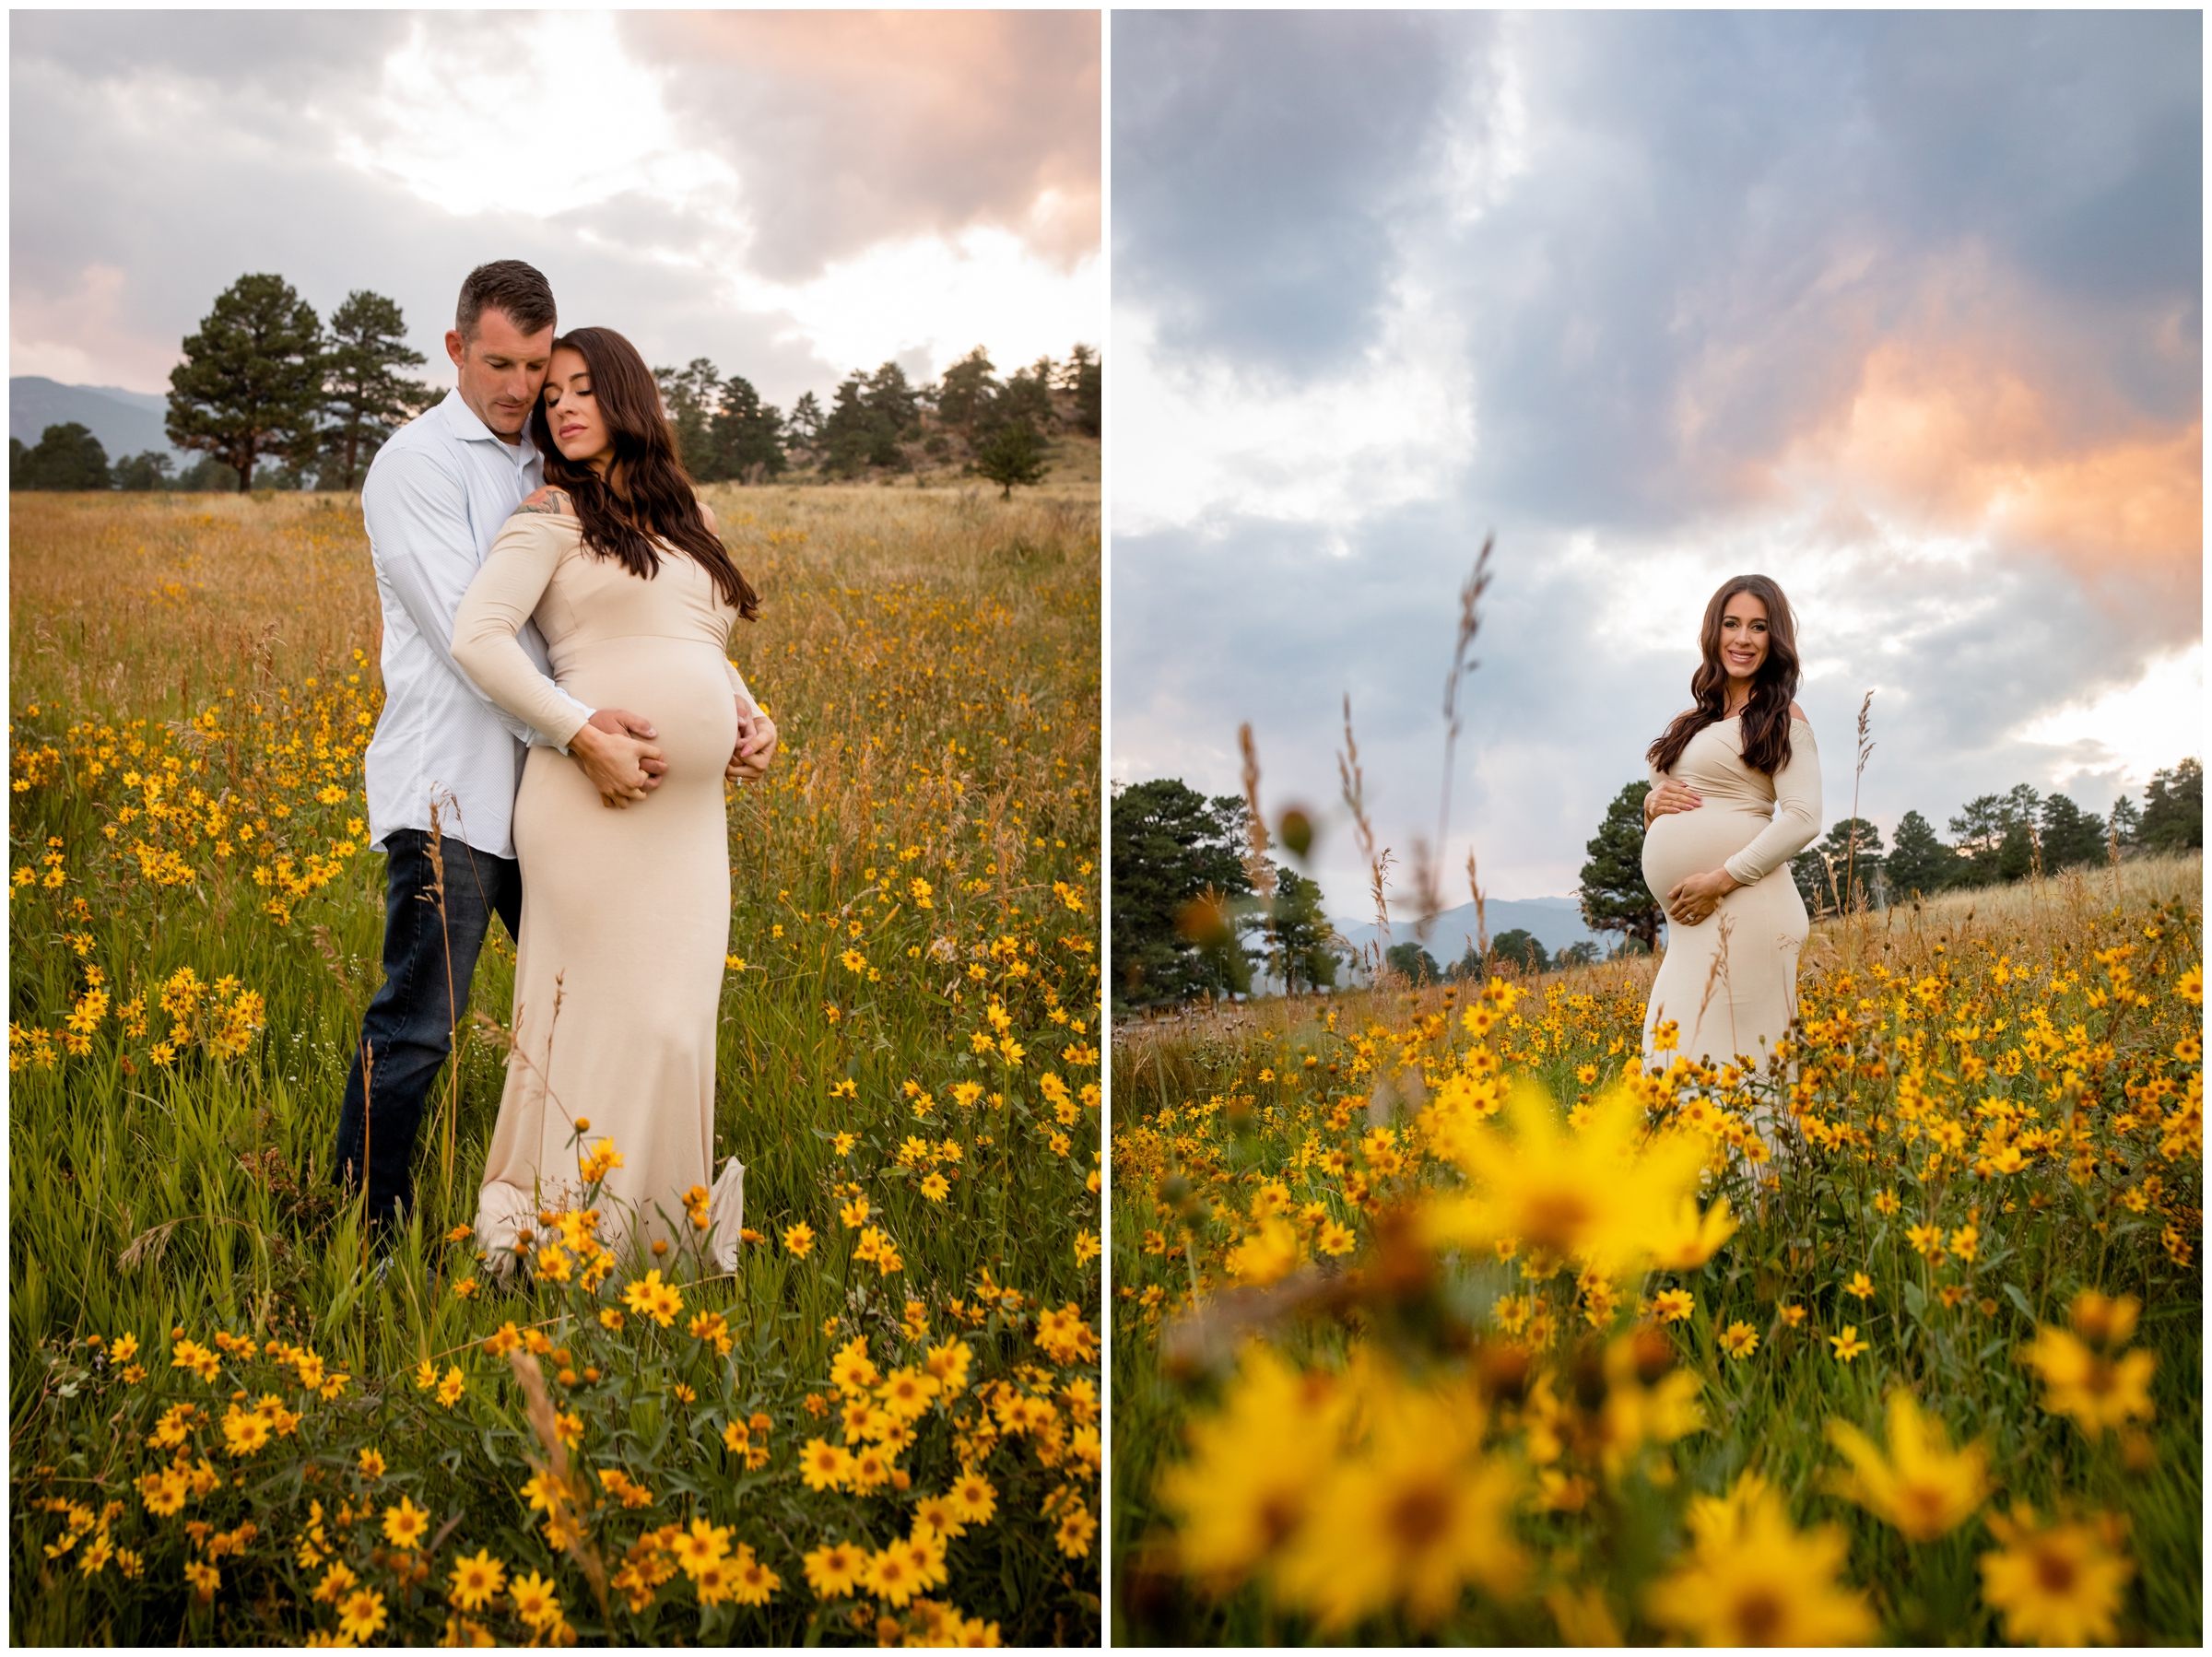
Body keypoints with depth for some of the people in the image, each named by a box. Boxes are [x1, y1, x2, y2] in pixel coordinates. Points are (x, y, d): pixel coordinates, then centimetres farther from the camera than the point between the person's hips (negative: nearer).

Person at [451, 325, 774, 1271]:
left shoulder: (683, 518, 21)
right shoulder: (556, 511, 3)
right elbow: (477, 637, -9)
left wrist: (751, 719, 12)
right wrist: (584, 734, -14)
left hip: (693, 807, 6)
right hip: (592, 800, -5)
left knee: (677, 1021, 4)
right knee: (615, 1013, -9)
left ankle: (666, 1233, 14)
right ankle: (555, 1230, 3)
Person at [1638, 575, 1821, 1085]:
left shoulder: (1783, 717, 1)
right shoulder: (1692, 720, 20)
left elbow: (1803, 820, -10)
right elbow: (1659, 799, 27)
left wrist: (1721, 879, -16)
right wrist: (1652, 804, 3)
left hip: (1744, 909, -6)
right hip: (1687, 921, 7)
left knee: (1739, 1056, -10)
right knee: (1672, 1048, 0)